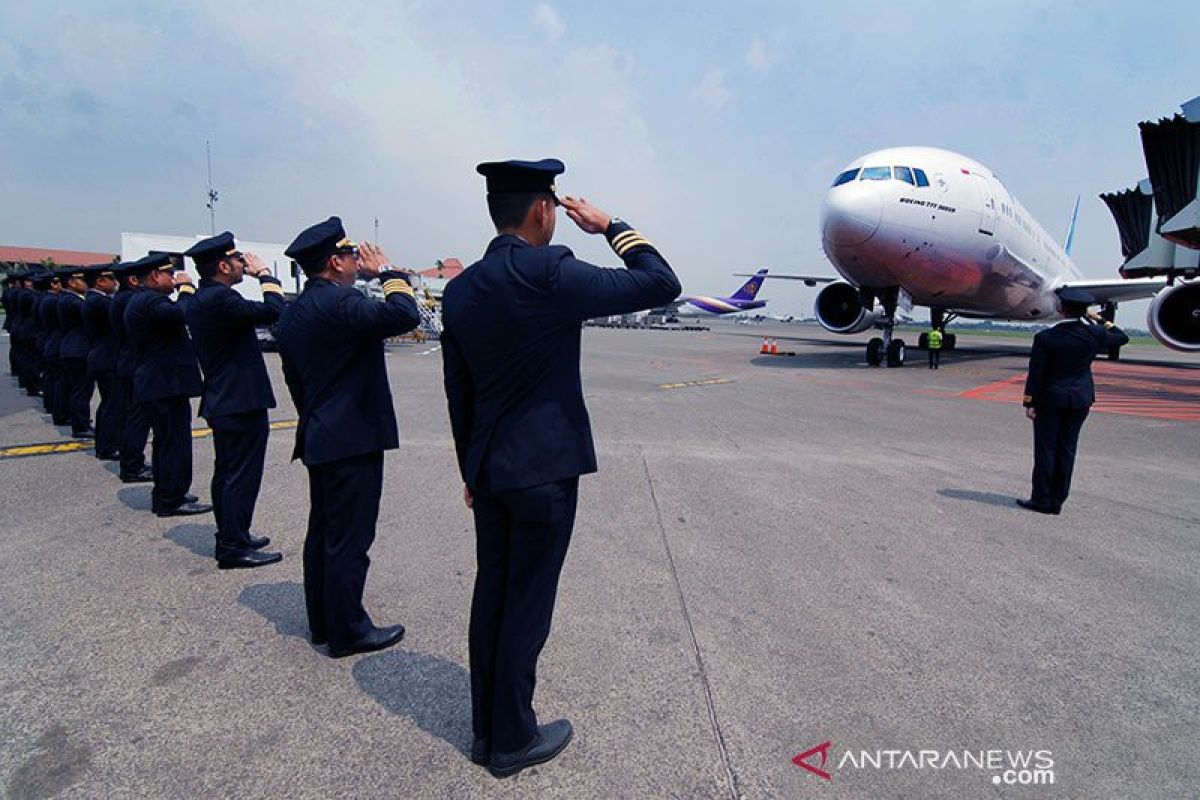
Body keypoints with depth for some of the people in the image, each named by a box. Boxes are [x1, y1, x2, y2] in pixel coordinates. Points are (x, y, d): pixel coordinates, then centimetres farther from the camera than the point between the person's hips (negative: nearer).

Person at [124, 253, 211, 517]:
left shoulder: (141, 300, 18)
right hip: (167, 385, -11)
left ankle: (164, 495, 27)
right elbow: (181, 313, -31)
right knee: (176, 442, -5)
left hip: (155, 384, 11)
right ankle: (171, 501, 0)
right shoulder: (150, 300, -16)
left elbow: (173, 323, 18)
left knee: (166, 441, 18)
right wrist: (186, 287, -16)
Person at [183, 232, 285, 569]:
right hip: (243, 402, -11)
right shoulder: (220, 298, -21)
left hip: (220, 400, 11)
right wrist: (264, 273, -11)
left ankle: (230, 537, 29)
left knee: (226, 472, 17)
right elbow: (274, 310, -25)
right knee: (242, 474, -3)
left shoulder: (199, 299, 11)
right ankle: (233, 547, 4)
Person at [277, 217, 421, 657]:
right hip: (354, 438, -10)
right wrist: (387, 271, -14)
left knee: (322, 532, 17)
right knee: (349, 539, -1)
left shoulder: (293, 312, 11)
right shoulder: (341, 302, -18)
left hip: (318, 439, 10)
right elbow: (405, 315, -31)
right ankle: (347, 631, 10)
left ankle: (321, 621, 29)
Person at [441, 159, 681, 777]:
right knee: (527, 604, 5)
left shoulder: (459, 290, 5)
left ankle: (485, 728, 31)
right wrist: (611, 227, -1)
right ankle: (513, 740, 22)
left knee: (491, 595, 16)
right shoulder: (549, 274, -18)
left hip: (488, 470, 7)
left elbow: (458, 392, 11)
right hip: (543, 469, -7)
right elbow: (661, 285, -15)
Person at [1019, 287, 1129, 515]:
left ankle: (1042, 500, 8)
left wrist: (1029, 403, -4)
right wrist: (1100, 320, 17)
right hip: (1081, 400, 4)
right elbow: (1122, 338, 15)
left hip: (1050, 400, -4)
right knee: (1066, 450, 10)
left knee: (1046, 449, 4)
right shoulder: (1094, 334, -6)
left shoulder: (1045, 338, -16)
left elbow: (1036, 374, -12)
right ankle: (1057, 500, 15)